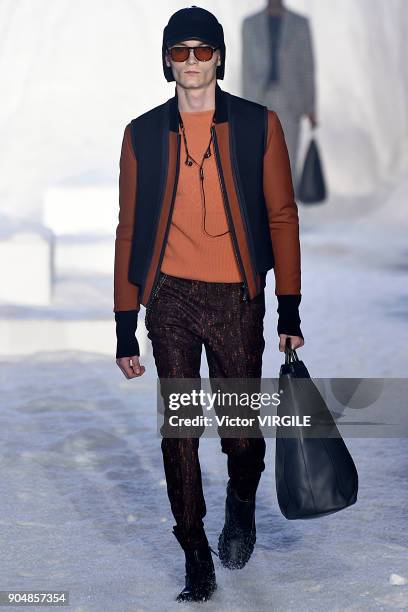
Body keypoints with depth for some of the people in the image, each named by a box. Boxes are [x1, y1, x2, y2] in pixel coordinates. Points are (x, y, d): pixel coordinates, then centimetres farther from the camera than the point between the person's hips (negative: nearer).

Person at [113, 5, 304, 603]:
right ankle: (198, 563, 14)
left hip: (236, 297, -1)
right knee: (179, 433, 2)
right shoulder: (143, 133, 6)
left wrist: (290, 309, -1)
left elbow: (282, 217, 4)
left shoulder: (258, 125, 3)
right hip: (169, 299, 1)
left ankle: (242, 502, 37)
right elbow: (130, 230, 8)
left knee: (241, 434, 3)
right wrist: (125, 326, 5)